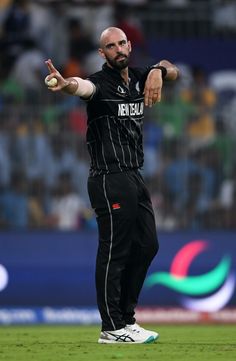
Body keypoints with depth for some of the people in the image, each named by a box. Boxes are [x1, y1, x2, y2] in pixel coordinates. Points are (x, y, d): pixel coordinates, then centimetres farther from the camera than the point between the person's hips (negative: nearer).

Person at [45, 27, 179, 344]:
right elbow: (84, 87, -34)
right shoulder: (102, 83, -13)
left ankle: (125, 318, 22)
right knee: (114, 252, -7)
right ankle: (113, 328, -4)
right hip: (110, 180, -9)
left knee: (146, 246, 13)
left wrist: (159, 71, -18)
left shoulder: (139, 78, 10)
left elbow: (172, 70, 7)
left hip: (135, 178, 9)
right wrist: (66, 84, -59)